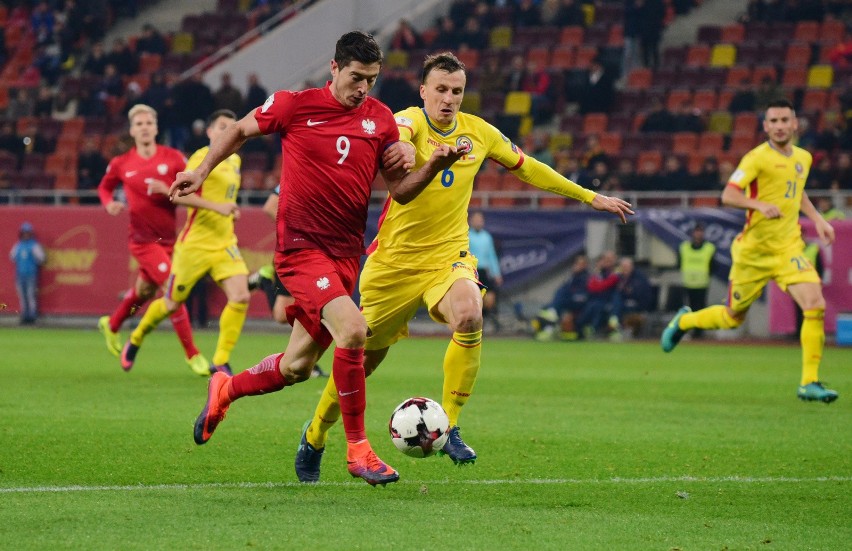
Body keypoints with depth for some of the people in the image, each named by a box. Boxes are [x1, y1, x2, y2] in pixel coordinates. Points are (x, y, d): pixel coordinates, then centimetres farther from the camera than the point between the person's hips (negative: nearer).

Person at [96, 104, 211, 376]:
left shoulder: (173, 158, -3)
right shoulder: (121, 164, -3)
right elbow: (104, 187, 15)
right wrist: (109, 203, -5)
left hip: (169, 237, 3)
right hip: (142, 239, -3)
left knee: (145, 289, 19)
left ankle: (111, 325, 49)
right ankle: (192, 355, -5)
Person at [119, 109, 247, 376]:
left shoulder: (235, 161, 13)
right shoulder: (202, 158, -11)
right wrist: (217, 206, -31)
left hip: (224, 244, 6)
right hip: (194, 243, -6)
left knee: (241, 296, -15)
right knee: (172, 303, 6)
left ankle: (220, 362, -7)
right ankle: (135, 340, 34)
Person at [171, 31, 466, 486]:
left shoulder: (380, 119, 4)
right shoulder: (295, 105, -5)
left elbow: (400, 191, 6)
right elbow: (240, 130, 12)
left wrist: (434, 166, -11)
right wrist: (201, 172, 10)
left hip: (346, 253, 5)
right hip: (300, 245, -5)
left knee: (298, 367, 10)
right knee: (352, 330, -25)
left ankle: (225, 390, 40)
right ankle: (358, 450, -14)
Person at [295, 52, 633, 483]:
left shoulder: (479, 132, 2)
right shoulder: (411, 121, -13)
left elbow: (527, 168, 18)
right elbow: (395, 139, -39)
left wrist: (591, 197, 21)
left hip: (448, 257, 3)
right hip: (395, 261, -2)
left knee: (469, 319, -31)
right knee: (364, 357, 7)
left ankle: (448, 427, -19)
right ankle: (314, 438, 32)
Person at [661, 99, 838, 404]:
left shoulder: (803, 158, 8)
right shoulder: (757, 158, -13)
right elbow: (728, 196, -22)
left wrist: (817, 218, 18)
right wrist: (760, 205, -37)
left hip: (788, 248, 4)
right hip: (753, 250, -4)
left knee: (816, 305, -18)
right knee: (733, 318, 11)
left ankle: (809, 383, -10)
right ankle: (684, 321, 43)